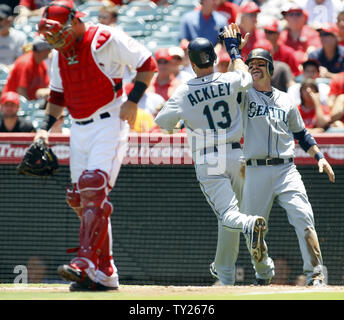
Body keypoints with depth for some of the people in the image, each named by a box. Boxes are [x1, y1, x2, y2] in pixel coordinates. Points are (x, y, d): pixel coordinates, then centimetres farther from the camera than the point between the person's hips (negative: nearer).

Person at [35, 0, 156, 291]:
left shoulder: (107, 39, -12)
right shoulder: (60, 52, 10)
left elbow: (147, 63, -7)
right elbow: (58, 95, 20)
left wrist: (132, 101, -15)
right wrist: (45, 128, 8)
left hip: (109, 123, -8)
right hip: (79, 130, 8)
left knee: (93, 190, -21)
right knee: (81, 199, 5)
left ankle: (86, 262, -28)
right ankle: (105, 273, 9)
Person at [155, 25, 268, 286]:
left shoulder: (184, 93, -9)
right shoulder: (230, 81, -2)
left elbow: (163, 123, -6)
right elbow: (245, 76, 22)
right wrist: (234, 49, 35)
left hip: (207, 161, -3)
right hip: (235, 155, 3)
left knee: (227, 213, -11)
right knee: (229, 213, 16)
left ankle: (249, 225, -46)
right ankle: (225, 272, 23)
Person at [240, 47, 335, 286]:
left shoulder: (285, 100, 16)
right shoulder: (245, 96, 8)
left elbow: (301, 134, 24)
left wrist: (319, 156, 14)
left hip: (286, 170, 1)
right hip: (256, 173, -1)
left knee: (304, 219, -15)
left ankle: (315, 274, -14)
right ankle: (264, 273, 25)